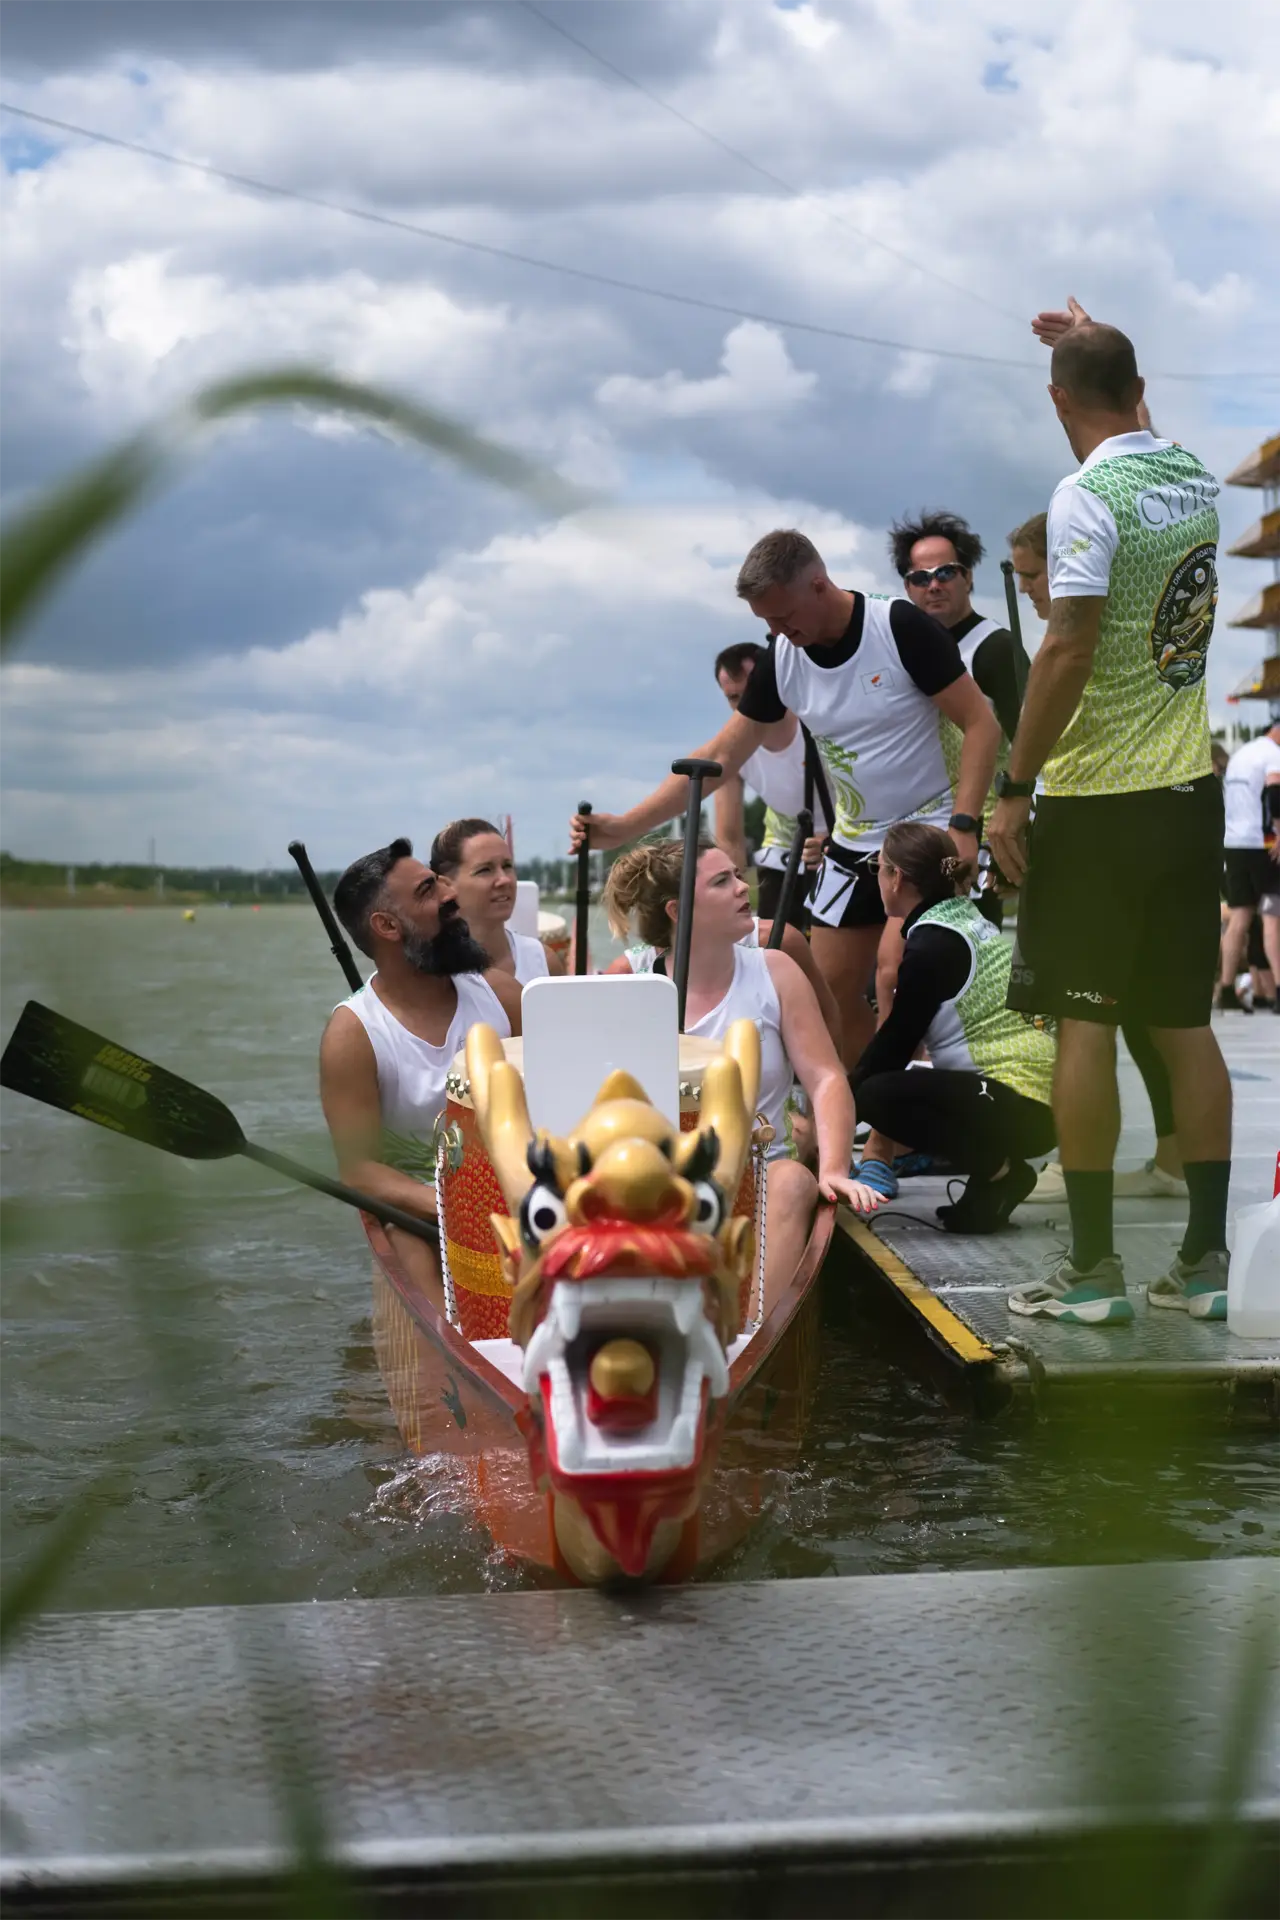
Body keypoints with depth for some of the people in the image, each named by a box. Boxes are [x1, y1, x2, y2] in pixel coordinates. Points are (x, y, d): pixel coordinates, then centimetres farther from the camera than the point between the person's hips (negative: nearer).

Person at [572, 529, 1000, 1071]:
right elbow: (720, 755, 0)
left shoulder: (901, 628, -17)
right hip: (854, 844, 6)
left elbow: (981, 723, -13)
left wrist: (963, 824, -22)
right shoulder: (782, 658, -2)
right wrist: (626, 826, -7)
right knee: (830, 989, 3)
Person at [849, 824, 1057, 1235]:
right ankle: (997, 1165, 7)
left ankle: (998, 1172, -8)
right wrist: (879, 1140, 22)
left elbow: (894, 1043, -6)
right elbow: (902, 1041, 19)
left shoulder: (932, 945, -12)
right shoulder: (965, 921, 16)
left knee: (876, 1093, -18)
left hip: (1020, 1107, -9)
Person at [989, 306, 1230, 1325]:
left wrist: (1014, 789, -13)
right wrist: (1099, 341, 47)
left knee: (1085, 1025, -1)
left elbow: (1070, 649, -19)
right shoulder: (1197, 476, 8)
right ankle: (1205, 1262, 13)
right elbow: (1143, 426, 33)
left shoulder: (1087, 496, -13)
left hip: (1098, 796, -6)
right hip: (1193, 789, 7)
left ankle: (1093, 1269, 2)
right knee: (1188, 1025, 10)